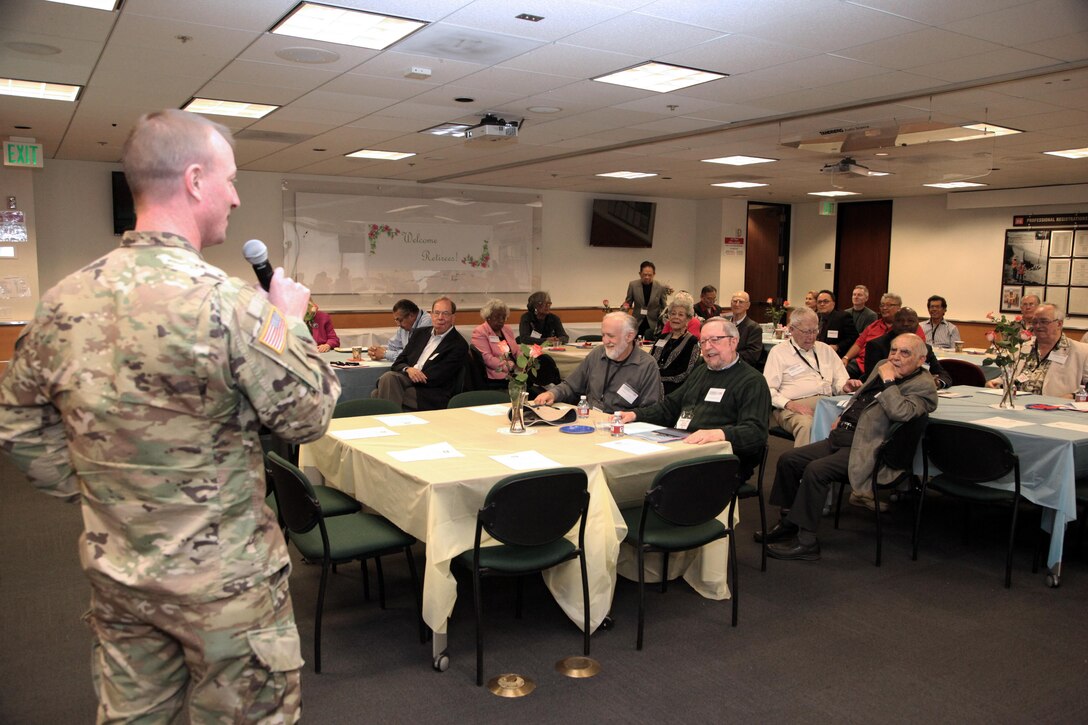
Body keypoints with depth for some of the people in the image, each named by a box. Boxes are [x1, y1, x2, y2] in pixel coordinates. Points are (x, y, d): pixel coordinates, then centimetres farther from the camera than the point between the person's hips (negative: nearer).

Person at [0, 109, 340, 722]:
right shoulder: (230, 304, -24)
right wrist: (290, 321, -2)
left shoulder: (62, 301, -3)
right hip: (224, 579, -6)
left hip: (114, 572, 6)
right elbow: (308, 416, -14)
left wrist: (93, 490, 13)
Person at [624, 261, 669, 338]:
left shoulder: (661, 288, -6)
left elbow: (663, 307, 3)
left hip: (653, 326, -1)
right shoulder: (633, 285, -4)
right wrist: (626, 306, -17)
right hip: (637, 324, 1)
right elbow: (628, 302, 6)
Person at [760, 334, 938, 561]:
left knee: (815, 470, -28)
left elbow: (900, 412, -27)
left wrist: (888, 380, -18)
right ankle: (787, 523, 13)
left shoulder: (923, 385, -8)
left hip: (863, 449, -9)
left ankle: (806, 542, -18)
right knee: (787, 459, 0)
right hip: (840, 437, 9)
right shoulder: (881, 366, 16)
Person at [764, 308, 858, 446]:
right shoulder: (778, 352, 10)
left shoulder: (825, 349, 25)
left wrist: (845, 386, 0)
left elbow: (839, 380, 25)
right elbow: (768, 389, 1)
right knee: (806, 425, -39)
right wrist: (789, 404, -15)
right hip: (795, 406, -4)